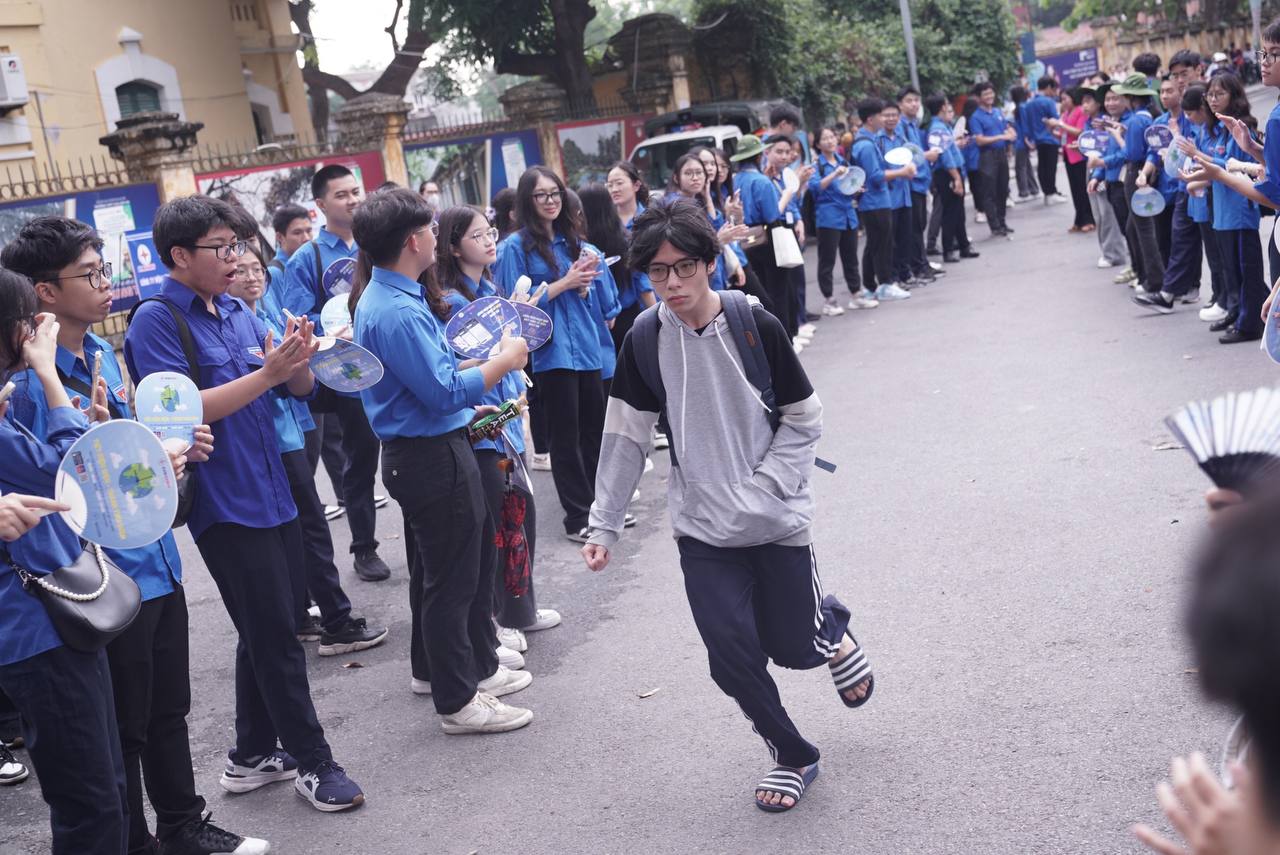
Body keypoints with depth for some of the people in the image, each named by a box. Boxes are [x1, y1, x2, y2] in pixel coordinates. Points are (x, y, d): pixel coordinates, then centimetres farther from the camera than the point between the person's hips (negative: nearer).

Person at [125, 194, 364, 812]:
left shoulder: (236, 311, 10)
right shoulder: (156, 321, -10)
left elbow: (299, 389, 11)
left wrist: (298, 359, -12)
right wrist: (267, 373, -24)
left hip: (270, 492, 7)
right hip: (223, 502, -7)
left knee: (269, 630, 15)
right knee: (274, 634, 0)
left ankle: (252, 756, 29)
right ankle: (310, 761, 12)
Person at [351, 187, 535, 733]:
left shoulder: (383, 297, 8)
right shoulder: (398, 313, -25)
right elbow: (444, 391, -25)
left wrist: (466, 406, 18)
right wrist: (504, 361, -13)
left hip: (418, 451, 11)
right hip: (434, 457, -11)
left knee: (435, 570, 22)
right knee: (452, 578, 0)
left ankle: (434, 668, 38)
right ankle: (458, 702, 11)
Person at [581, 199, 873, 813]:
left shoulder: (755, 325, -12)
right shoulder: (644, 340, -5)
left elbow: (804, 422, -6)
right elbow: (627, 438, 1)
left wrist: (756, 493, -15)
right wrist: (603, 525, -1)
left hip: (776, 517, -2)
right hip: (701, 528, 2)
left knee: (793, 648, 5)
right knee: (733, 656, -4)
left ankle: (831, 628, 43)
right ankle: (792, 756, 21)